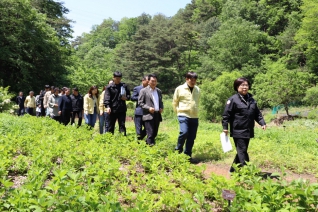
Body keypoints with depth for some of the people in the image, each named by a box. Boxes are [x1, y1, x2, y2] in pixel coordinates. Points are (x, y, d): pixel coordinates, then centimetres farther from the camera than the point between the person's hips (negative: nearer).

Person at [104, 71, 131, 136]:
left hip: (122, 109, 2)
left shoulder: (124, 86, 7)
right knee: (111, 126, 9)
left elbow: (128, 94, 18)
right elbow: (107, 98, -9)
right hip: (112, 109, -2)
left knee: (122, 125, 5)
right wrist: (107, 106, -23)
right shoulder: (109, 87, -2)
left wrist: (126, 97, -5)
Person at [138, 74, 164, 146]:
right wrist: (148, 108, -17)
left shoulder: (159, 91, 16)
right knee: (150, 133, -9)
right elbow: (140, 102, -5)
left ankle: (147, 142, 27)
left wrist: (161, 108, 5)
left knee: (155, 133, 10)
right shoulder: (143, 91, -2)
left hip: (157, 115, 6)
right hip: (149, 115, -6)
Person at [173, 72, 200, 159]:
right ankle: (178, 150, 3)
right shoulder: (179, 89, -1)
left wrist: (195, 112, 15)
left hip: (194, 116, 4)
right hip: (183, 115, -4)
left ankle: (188, 154, 19)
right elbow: (175, 103, 8)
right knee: (184, 132, -21)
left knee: (192, 137, 5)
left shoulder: (198, 89, 9)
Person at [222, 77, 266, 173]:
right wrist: (225, 127, -14)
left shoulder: (251, 99, 13)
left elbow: (257, 113, 17)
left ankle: (234, 169, 26)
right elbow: (226, 114, -10)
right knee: (242, 151, -7)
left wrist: (262, 123, 4)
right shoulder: (233, 99, -8)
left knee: (242, 151, 13)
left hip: (248, 131, 7)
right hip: (238, 131, -7)